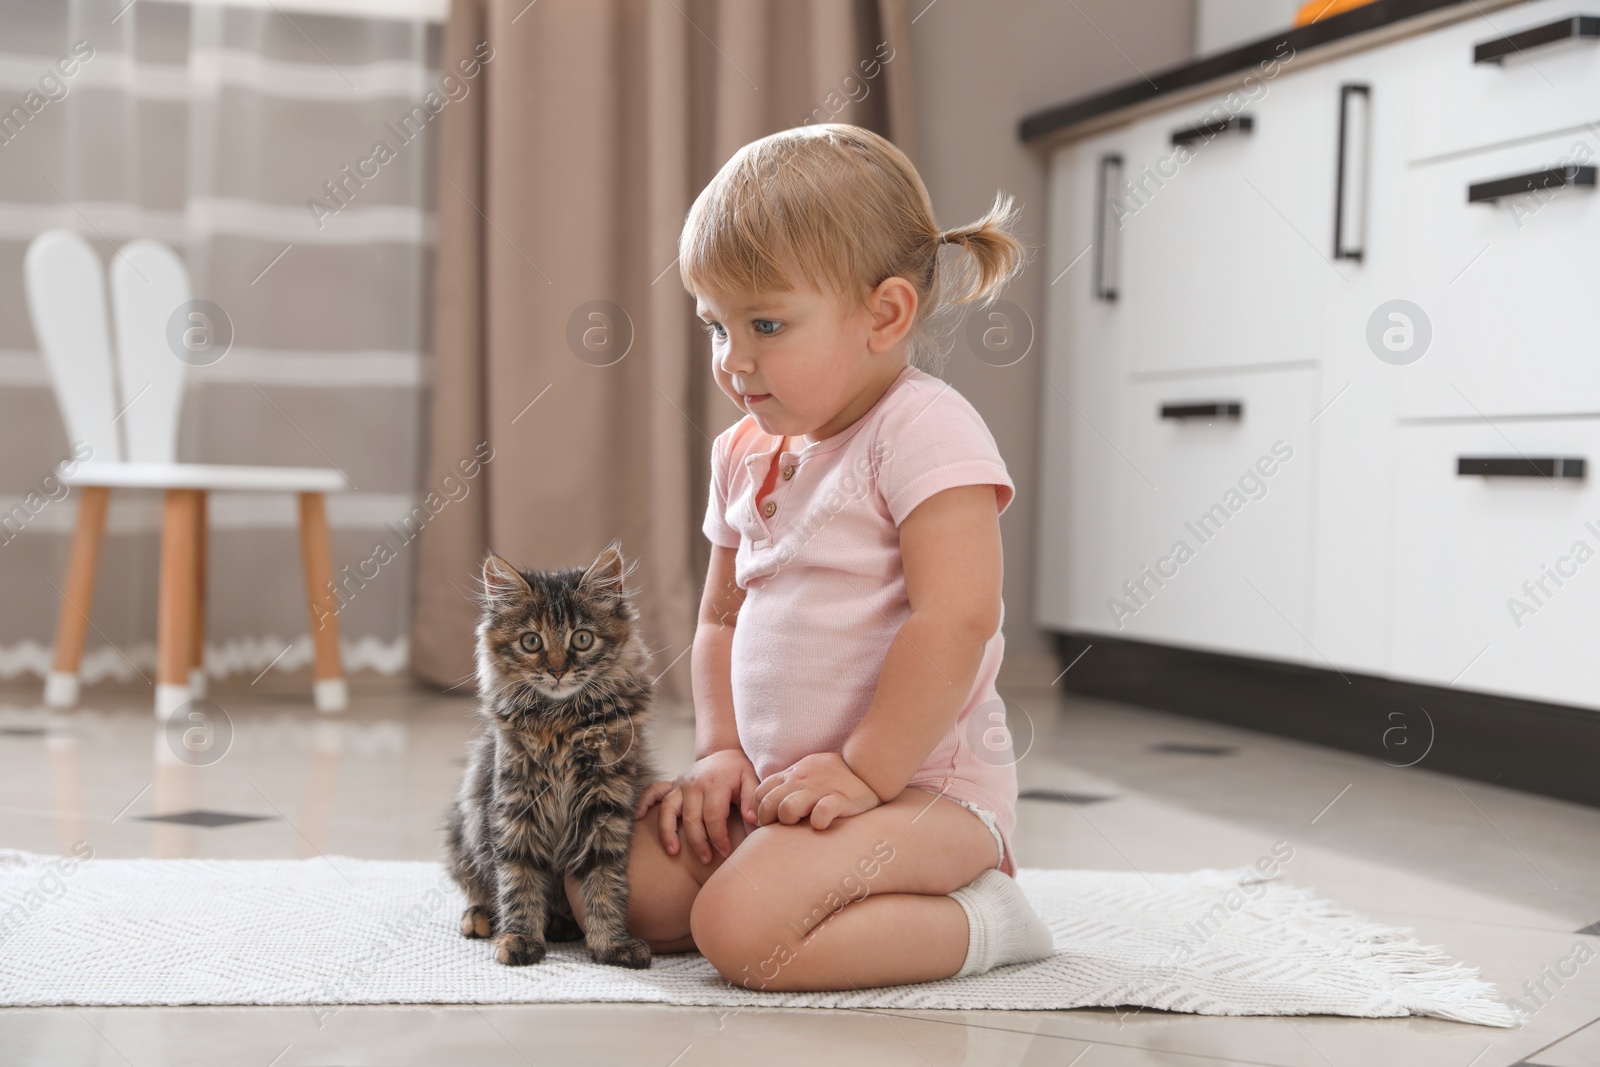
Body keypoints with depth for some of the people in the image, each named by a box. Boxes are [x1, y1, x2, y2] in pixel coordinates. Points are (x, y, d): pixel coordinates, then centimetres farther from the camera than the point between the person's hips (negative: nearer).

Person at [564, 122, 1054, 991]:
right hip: (779, 783, 9)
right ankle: (877, 889, 6)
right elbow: (722, 617, 20)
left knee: (741, 927, -28)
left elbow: (955, 620, -22)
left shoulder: (923, 428, -14)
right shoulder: (743, 453, 12)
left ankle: (974, 917, -5)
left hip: (924, 783, -9)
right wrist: (721, 751, 5)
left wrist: (862, 773, -21)